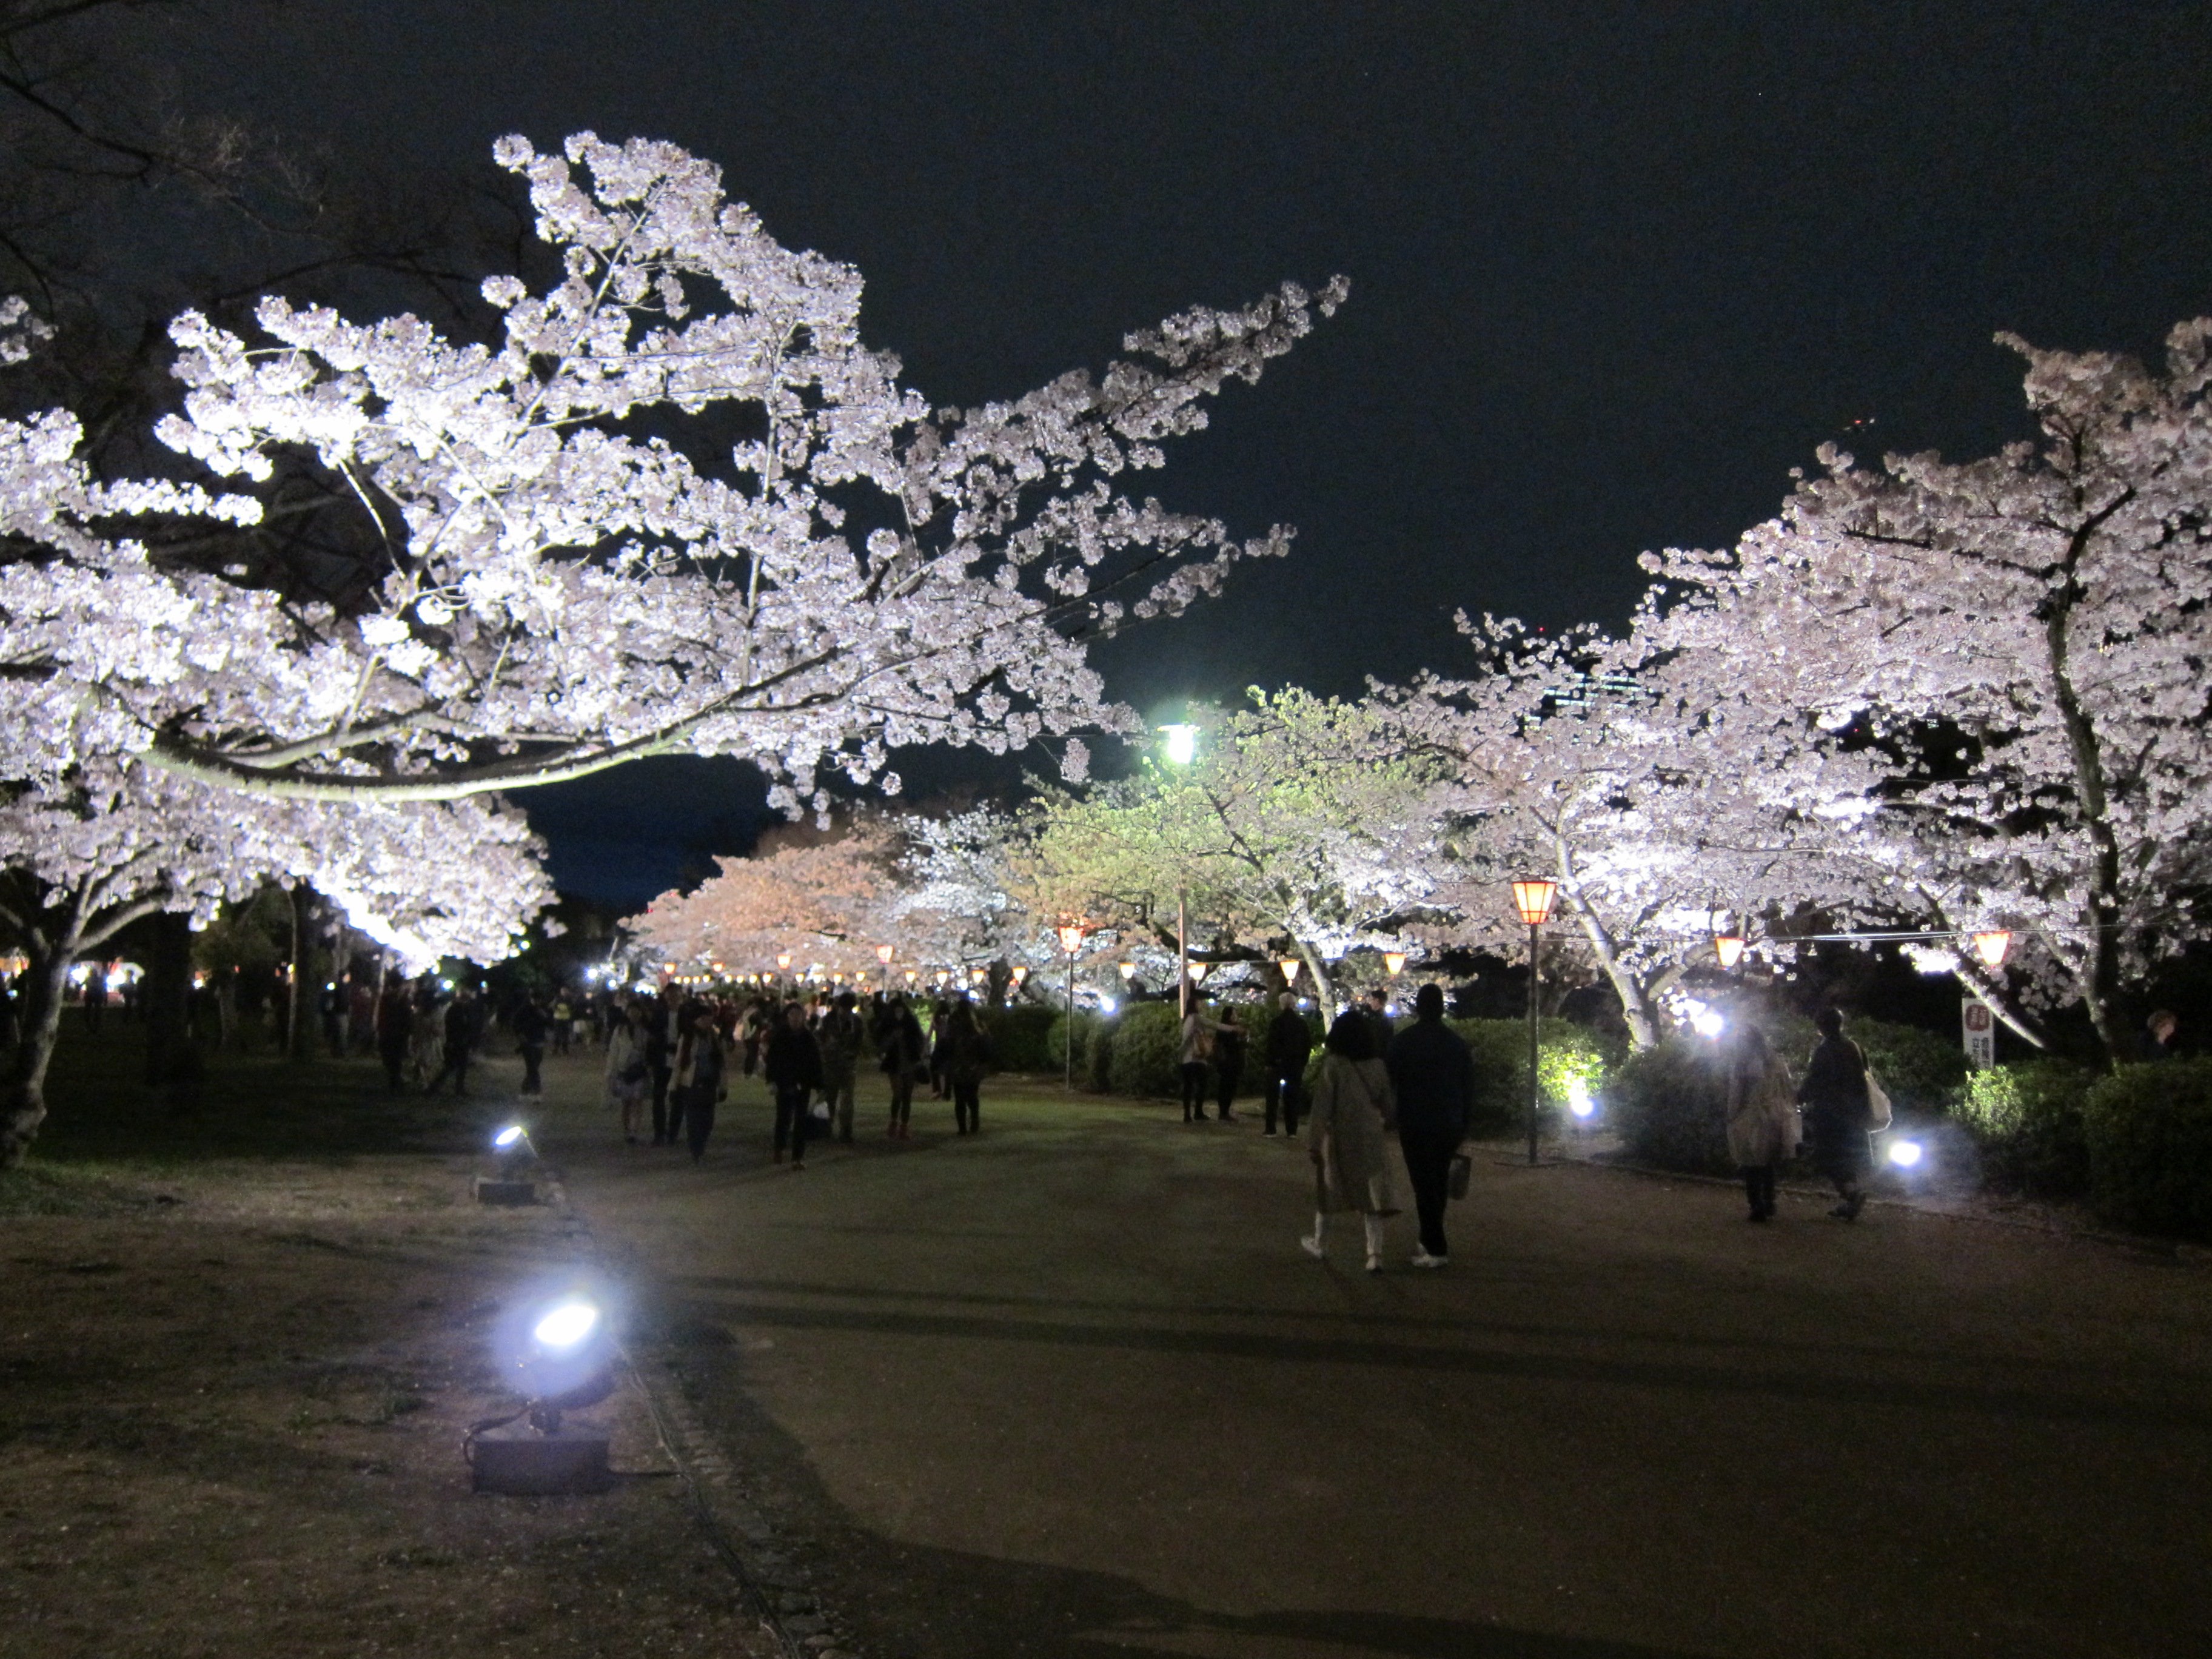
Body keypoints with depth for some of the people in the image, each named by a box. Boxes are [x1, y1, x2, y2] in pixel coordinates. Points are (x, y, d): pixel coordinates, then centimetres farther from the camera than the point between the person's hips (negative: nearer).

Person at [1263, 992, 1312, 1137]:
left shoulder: (1276, 1022, -10)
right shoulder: (1302, 1023, 2)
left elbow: (1271, 1044, -11)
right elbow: (1308, 1043, 5)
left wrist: (1269, 1063, -6)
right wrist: (1303, 1063, 10)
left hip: (1278, 1063, -3)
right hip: (1296, 1064, 3)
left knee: (1273, 1096, 5)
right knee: (1293, 1097, 9)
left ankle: (1270, 1129, 1)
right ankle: (1292, 1129, 7)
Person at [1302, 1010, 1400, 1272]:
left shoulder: (1333, 1066, -13)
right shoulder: (1378, 1067, -1)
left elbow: (1322, 1105, -14)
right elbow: (1388, 1105, 8)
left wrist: (1313, 1141, -9)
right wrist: (1383, 1122, 29)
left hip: (1338, 1138, -2)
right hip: (1370, 1140, 3)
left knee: (1328, 1188, 16)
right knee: (1371, 1193, 6)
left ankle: (1317, 1243, 31)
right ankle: (1375, 1254, 0)